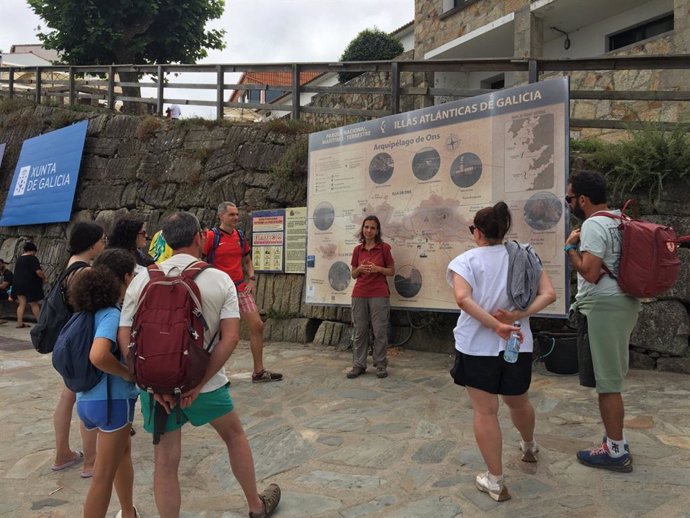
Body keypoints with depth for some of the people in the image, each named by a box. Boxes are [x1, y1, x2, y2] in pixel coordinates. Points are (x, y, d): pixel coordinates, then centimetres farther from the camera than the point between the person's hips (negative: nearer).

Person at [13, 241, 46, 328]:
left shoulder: (19, 258, 12)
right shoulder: (33, 258, -11)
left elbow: (17, 272, 20)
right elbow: (38, 272, -21)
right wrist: (44, 277, -4)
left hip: (18, 284, 6)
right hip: (30, 284, -6)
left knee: (22, 303, 8)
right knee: (34, 304, 1)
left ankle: (19, 322, 5)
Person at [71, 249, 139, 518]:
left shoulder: (92, 310, 4)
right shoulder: (112, 314, -21)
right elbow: (98, 356, -37)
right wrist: (128, 373, -21)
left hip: (89, 397, 9)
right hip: (111, 400, -9)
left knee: (123, 451, 28)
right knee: (104, 475, 5)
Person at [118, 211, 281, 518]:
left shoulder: (141, 280, -4)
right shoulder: (220, 280, -7)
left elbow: (125, 339, -9)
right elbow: (231, 337, -16)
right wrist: (199, 383, -15)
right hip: (206, 382, -1)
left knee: (165, 462, 12)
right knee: (234, 434, 23)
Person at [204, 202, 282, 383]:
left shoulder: (240, 235, 10)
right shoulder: (211, 236, -8)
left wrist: (251, 279, 8)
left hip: (241, 287, 6)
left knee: (257, 325, 1)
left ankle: (259, 371, 11)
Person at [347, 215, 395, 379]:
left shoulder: (384, 248, -1)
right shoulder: (357, 250, 8)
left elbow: (392, 271, 4)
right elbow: (353, 274, 12)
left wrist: (378, 269, -14)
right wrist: (360, 269, -9)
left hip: (379, 295, -3)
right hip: (359, 295, 3)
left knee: (380, 331, -1)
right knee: (360, 331, 6)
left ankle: (380, 364, 11)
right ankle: (358, 365, 13)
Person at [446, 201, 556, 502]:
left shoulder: (466, 260, -4)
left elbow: (463, 299, -22)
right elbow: (549, 294, -3)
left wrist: (496, 326, -22)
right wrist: (518, 315, -11)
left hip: (477, 345, -4)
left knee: (485, 411, 5)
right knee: (518, 402, 27)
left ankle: (495, 482, 11)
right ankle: (528, 447, 53)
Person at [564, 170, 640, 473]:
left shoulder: (593, 224, -16)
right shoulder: (621, 219, 13)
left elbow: (590, 273, -23)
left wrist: (570, 247, -10)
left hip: (602, 307, -10)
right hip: (624, 302, 10)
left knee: (606, 382, -1)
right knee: (611, 379, 18)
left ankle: (616, 451, 9)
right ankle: (615, 438, 30)